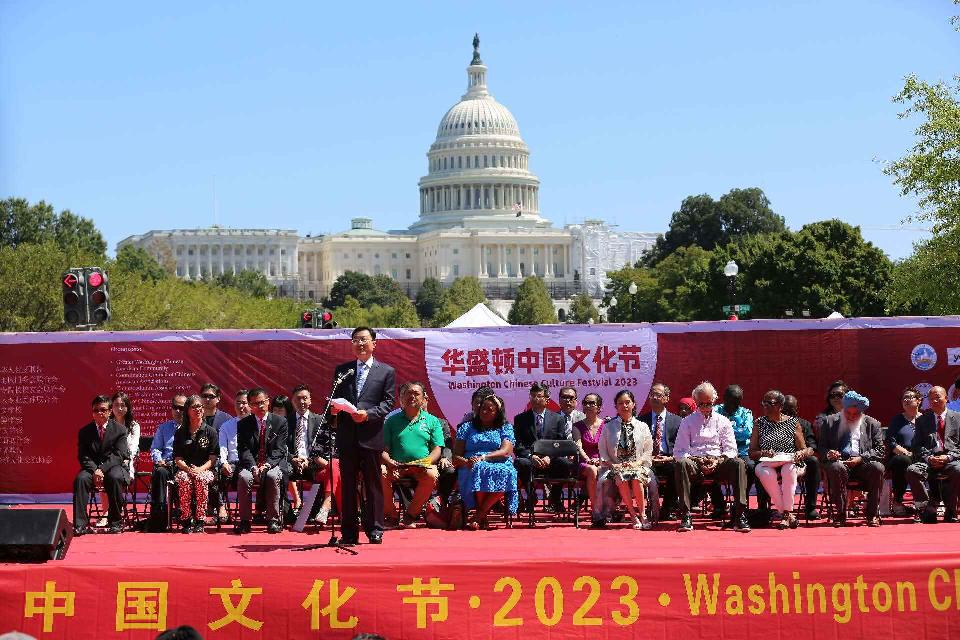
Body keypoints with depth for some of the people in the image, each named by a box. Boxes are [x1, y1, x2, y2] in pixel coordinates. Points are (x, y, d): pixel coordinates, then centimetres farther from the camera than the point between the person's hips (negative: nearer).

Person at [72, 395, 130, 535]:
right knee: (80, 479, -30)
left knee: (114, 478, -36)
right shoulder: (85, 431, 10)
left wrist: (102, 470, -21)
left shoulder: (120, 429, 3)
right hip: (92, 467, 2)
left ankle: (115, 522, -22)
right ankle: (80, 524, -30)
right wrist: (94, 470, -18)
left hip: (114, 467, -2)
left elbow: (118, 455, -7)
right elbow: (83, 456, 2)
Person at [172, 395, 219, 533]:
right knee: (184, 479, -34)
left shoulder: (210, 431, 7)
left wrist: (200, 469, -16)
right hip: (185, 469, 1)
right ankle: (186, 521, -29)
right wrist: (188, 468, -14)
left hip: (205, 470, -1)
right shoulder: (181, 432, 11)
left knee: (201, 479, -36)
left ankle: (200, 521, -31)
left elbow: (213, 458, 1)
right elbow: (178, 458, 6)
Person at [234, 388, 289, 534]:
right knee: (243, 477, -32)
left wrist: (267, 464, -19)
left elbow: (279, 450, -2)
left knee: (272, 477, -35)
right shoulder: (243, 424, 9)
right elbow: (244, 450, 0)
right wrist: (253, 467, -18)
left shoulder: (280, 422, 5)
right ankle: (244, 521, -24)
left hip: (273, 464, -1)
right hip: (251, 465, 1)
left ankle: (273, 520, -26)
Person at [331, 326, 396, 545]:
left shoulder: (386, 371, 6)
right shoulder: (342, 370, 14)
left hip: (371, 435, -2)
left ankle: (375, 530, 8)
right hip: (347, 436, 2)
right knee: (348, 485, 4)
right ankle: (349, 533, 8)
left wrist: (368, 414, -15)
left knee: (373, 484, 2)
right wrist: (333, 407, -7)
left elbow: (388, 402, 0)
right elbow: (334, 398, 16)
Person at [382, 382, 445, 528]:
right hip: (396, 466, 0)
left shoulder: (432, 421, 14)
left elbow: (437, 449, 6)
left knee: (432, 475, -35)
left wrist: (426, 462, -14)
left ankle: (411, 515, -16)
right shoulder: (392, 421, 15)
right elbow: (384, 449, 8)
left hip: (421, 467, 0)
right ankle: (391, 515, -12)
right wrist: (390, 462, -14)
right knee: (380, 473, -32)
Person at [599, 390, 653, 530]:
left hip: (638, 466, 0)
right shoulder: (608, 427, 13)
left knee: (636, 477, -36)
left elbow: (648, 451, 11)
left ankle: (643, 514, -26)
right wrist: (612, 465, -7)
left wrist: (637, 463, -7)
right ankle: (634, 516, -28)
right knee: (621, 477, -35)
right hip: (616, 467, 0)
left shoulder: (642, 427, 14)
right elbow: (603, 452, 10)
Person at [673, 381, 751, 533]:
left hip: (718, 462, 1)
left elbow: (731, 449, 10)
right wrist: (698, 462, -11)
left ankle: (739, 516, -35)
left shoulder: (723, 421, 18)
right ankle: (686, 516, -38)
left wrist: (718, 461, -11)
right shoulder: (687, 422, 15)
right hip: (695, 461, -1)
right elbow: (679, 451, 6)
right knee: (682, 464, -36)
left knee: (738, 463, -30)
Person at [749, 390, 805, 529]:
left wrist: (800, 454, -13)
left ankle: (786, 512, -34)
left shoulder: (793, 423, 11)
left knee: (788, 470, -37)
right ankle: (787, 514, -30)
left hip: (789, 463, 0)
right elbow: (752, 452, 9)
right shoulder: (759, 423, 13)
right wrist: (763, 453, -12)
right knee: (765, 473, -36)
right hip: (767, 465, 0)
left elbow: (804, 450, 10)